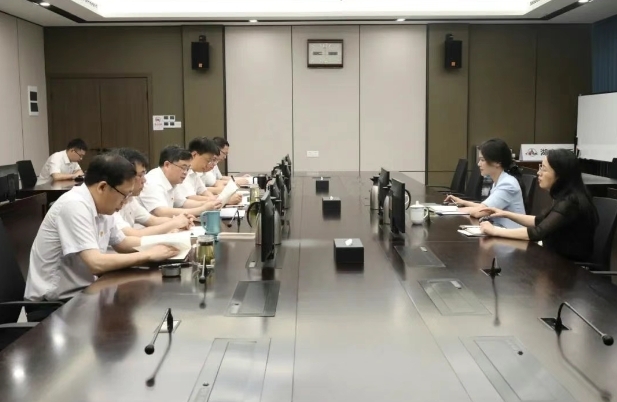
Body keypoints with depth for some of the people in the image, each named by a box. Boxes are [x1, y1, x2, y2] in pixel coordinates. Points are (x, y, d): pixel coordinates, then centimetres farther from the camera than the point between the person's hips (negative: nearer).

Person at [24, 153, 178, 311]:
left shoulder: (102, 207, 4)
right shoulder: (75, 206, -22)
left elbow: (122, 243, 19)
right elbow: (96, 264, -29)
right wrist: (149, 255, -20)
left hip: (79, 292, 8)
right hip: (54, 302, -8)